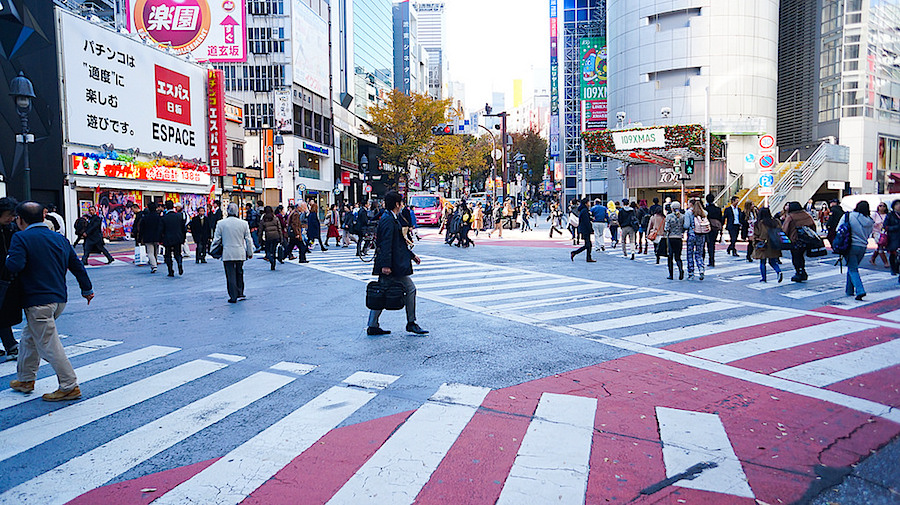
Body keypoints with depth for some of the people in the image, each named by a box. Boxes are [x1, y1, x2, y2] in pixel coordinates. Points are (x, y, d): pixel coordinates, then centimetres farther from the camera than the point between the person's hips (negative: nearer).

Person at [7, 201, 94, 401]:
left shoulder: (20, 238, -9)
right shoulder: (60, 238, 11)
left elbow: (15, 266, -22)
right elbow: (77, 266, 15)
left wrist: (7, 260, 1)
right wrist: (87, 289, 26)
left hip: (38, 301, -8)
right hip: (60, 299, 8)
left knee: (48, 345, -3)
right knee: (29, 338, 23)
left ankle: (70, 387, -2)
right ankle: (25, 379, 32)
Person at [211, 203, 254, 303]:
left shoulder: (221, 223, -5)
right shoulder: (244, 223, -1)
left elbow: (216, 239, 0)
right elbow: (248, 240, 5)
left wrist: (213, 250, 18)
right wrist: (250, 253, 15)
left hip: (227, 254, -2)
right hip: (240, 254, 2)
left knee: (230, 276, 2)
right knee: (239, 274, 17)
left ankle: (233, 297, 3)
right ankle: (240, 294, 20)